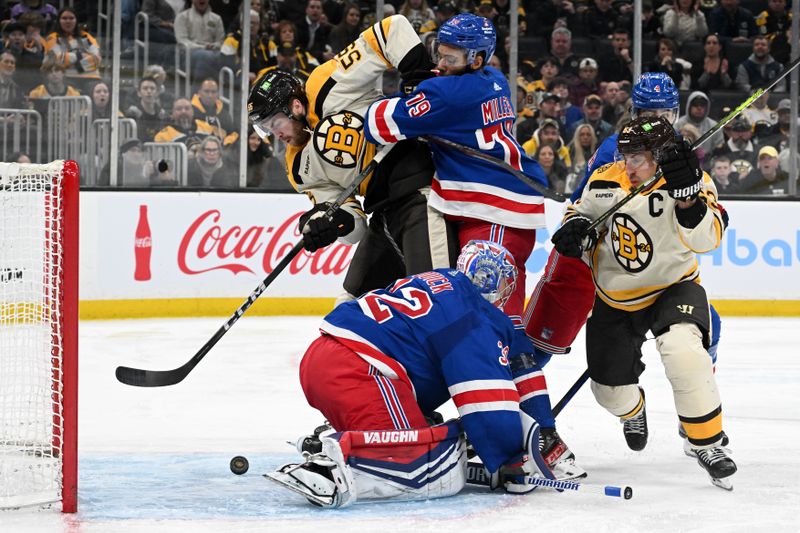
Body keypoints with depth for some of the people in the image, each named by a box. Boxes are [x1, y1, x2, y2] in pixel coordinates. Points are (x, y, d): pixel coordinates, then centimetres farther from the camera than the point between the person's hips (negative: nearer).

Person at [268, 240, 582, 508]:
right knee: (440, 470, -19)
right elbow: (487, 397, -7)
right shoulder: (480, 317, 2)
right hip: (358, 372, -10)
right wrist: (508, 464, -1)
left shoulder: (432, 282, 31)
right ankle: (335, 455, -36)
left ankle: (325, 441, 5)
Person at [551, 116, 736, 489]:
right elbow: (582, 210, 9)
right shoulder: (605, 181, -11)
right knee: (610, 388, 10)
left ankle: (705, 443, -16)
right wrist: (574, 226, -14)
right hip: (614, 298, 4)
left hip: (672, 287, -4)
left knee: (684, 352, -33)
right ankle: (632, 410, 51)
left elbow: (705, 238, -35)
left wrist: (686, 195, -50)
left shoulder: (694, 183, -20)